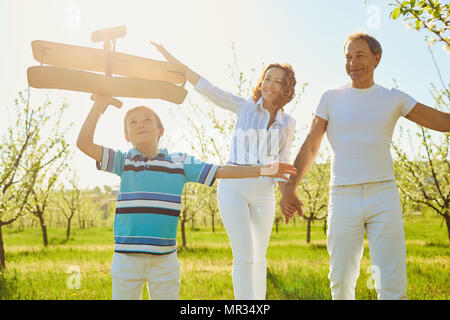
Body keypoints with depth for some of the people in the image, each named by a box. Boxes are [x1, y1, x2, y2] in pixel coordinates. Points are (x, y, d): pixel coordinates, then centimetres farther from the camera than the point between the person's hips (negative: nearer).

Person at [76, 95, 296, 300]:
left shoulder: (179, 163, 6)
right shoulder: (123, 161, 5)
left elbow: (220, 171, 6)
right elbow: (84, 143, -3)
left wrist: (263, 170, 1)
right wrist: (99, 105, -6)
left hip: (164, 260, 1)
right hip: (126, 258, 0)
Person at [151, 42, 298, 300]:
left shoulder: (288, 123, 8)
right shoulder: (245, 107, 2)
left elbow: (282, 164, 10)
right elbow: (206, 87, -3)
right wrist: (170, 58, -9)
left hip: (263, 193, 3)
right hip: (233, 187, -3)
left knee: (259, 257, 11)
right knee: (244, 256, -12)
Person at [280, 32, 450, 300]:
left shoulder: (393, 99, 9)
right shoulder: (331, 98, 7)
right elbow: (310, 147, 4)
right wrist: (290, 188, -6)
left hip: (384, 195, 0)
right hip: (343, 197, 0)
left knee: (392, 287, -6)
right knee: (341, 283, 5)